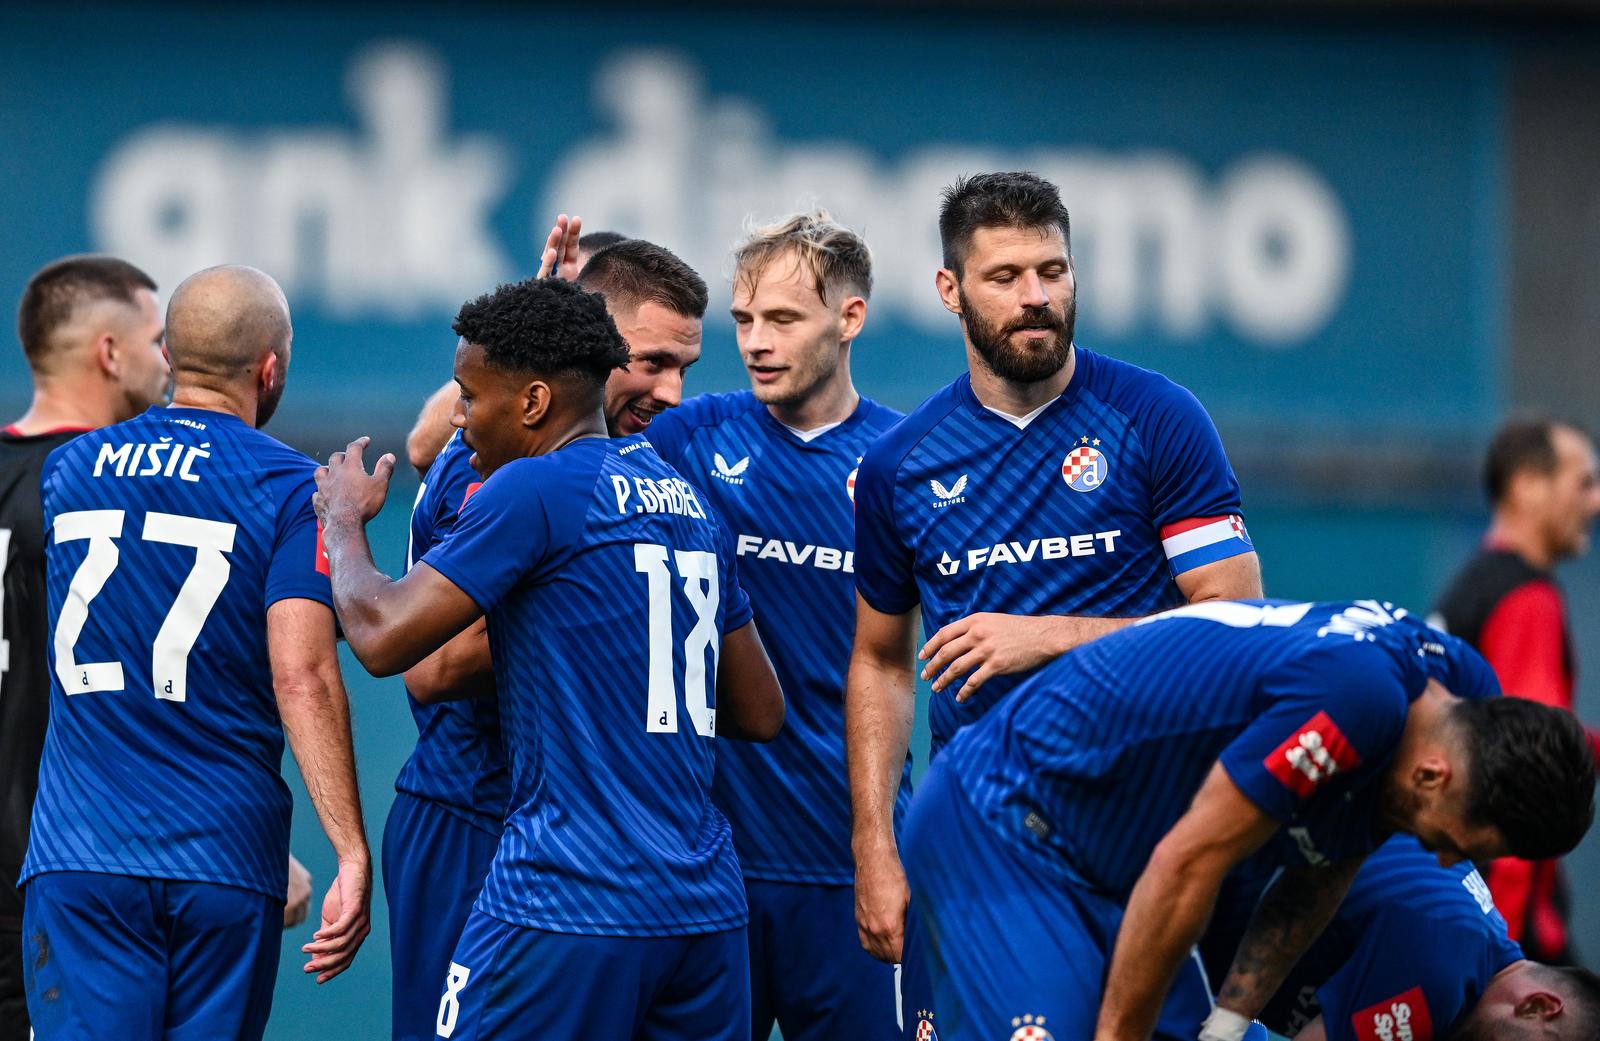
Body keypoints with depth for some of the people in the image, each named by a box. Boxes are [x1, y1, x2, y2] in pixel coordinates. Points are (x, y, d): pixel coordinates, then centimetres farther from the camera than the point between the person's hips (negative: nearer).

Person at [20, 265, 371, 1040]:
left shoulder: (67, 469, 11)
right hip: (225, 860, -2)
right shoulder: (292, 490, -3)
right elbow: (303, 677, -14)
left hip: (76, 853, 2)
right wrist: (352, 857, -15)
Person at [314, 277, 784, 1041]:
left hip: (570, 906, -7)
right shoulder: (689, 502, 14)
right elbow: (760, 713, 19)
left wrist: (344, 521, 7)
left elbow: (382, 639, -10)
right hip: (707, 909, 7)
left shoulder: (532, 491, -9)